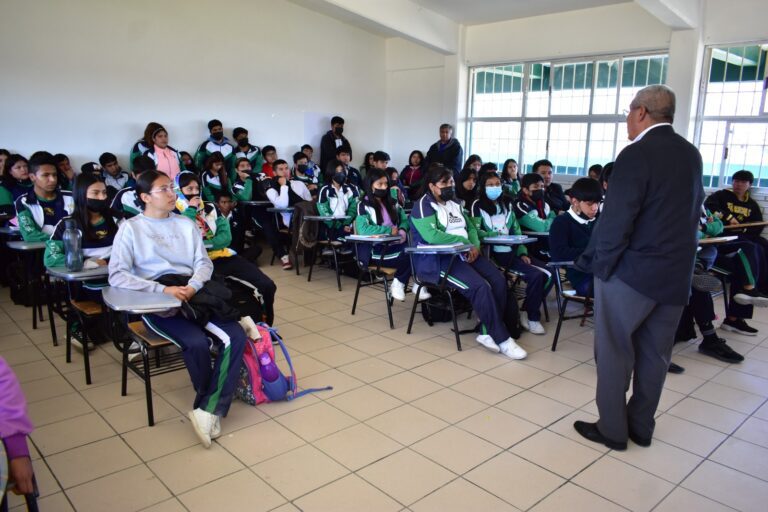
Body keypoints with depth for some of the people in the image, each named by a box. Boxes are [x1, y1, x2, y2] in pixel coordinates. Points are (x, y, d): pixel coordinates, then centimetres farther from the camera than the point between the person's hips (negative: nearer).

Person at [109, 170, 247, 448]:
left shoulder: (186, 224, 19)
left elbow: (204, 263, 11)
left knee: (236, 337, -21)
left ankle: (207, 410, -15)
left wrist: (192, 286, -13)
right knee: (197, 343, -30)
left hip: (193, 295, 4)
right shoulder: (131, 228, 5)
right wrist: (164, 289, -18)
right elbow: (117, 275, -6)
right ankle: (212, 407, -4)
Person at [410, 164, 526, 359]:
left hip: (464, 254, 8)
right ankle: (502, 339, -16)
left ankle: (488, 333, -10)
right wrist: (465, 242, -15)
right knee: (480, 287, -27)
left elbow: (470, 227, 24)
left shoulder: (454, 204, 20)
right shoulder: (423, 206, -6)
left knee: (499, 280, -16)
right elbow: (431, 235, -22)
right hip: (437, 260, -8)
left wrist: (475, 245, 0)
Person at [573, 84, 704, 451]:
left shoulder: (636, 154, -16)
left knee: (614, 351, 7)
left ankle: (612, 430, 17)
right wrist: (676, 255, 15)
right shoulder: (691, 154, 8)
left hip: (632, 270, -7)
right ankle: (641, 427, 28)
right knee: (654, 353, 15)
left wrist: (599, 265, -10)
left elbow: (615, 219, -20)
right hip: (677, 271, 7)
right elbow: (692, 211, 11)